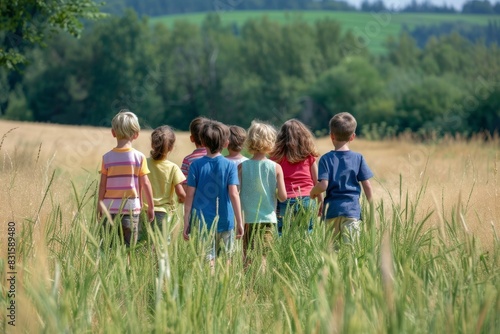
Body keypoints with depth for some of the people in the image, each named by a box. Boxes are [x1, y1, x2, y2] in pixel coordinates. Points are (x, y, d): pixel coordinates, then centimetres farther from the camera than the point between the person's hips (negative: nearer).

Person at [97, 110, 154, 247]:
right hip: (131, 209, -1)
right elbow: (145, 184, -3)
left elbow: (102, 184, 0)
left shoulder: (107, 157, -2)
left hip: (110, 208, 1)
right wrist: (150, 207, 6)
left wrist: (100, 204, 11)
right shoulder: (139, 157, -5)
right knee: (129, 247, 2)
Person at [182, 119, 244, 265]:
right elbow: (233, 194, -8)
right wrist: (239, 222, -3)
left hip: (201, 222, -1)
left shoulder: (196, 165, -2)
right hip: (224, 222, 1)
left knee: (207, 261, -3)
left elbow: (189, 195, -2)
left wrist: (186, 222, 4)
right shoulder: (230, 165, -3)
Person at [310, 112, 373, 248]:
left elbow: (323, 185, -10)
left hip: (332, 210, 0)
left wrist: (313, 192, 11)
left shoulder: (326, 159, -1)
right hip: (352, 210, 0)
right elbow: (367, 186, 2)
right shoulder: (358, 158, 2)